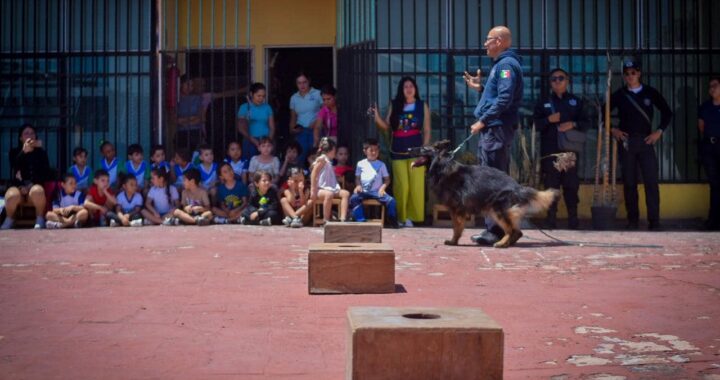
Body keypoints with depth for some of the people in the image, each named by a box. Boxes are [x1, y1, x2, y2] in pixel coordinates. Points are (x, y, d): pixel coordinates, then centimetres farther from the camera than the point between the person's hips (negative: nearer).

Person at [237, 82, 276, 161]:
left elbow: (272, 127, 8)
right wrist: (254, 141, -12)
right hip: (250, 143, -1)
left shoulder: (267, 108, 8)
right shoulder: (244, 108, 2)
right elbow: (241, 128, -3)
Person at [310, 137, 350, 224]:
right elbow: (313, 174, -12)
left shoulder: (329, 162, 22)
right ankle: (326, 221, -33)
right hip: (320, 189, -9)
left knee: (345, 193, -9)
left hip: (331, 189, 9)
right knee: (329, 194, -38)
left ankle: (343, 219, -20)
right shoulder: (322, 159, -3)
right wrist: (313, 190, -18)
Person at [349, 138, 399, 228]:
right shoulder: (360, 164, 9)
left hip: (377, 191, 0)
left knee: (391, 200, -24)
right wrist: (358, 185, -8)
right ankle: (360, 220, -23)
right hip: (364, 191, 0)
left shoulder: (381, 164, 8)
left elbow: (387, 179, 7)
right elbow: (357, 178, 13)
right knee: (353, 198, -30)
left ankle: (393, 222, -2)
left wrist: (383, 187, -12)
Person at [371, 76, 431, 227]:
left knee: (416, 185, -5)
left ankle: (412, 216, 3)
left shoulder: (422, 106, 5)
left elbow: (426, 131, 5)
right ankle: (400, 217, 6)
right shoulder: (394, 105, 8)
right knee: (401, 186, -1)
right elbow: (386, 127, 6)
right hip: (398, 152, 1)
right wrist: (376, 116, -11)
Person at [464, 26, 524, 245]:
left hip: (496, 129, -11)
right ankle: (494, 229, 17)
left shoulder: (506, 64, -11)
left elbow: (504, 99, -21)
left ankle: (496, 230, -10)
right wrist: (480, 87, 20)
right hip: (493, 130, 11)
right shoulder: (501, 64, 21)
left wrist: (482, 121, -19)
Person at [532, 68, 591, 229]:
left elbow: (587, 122, 7)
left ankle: (573, 220, 6)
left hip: (570, 149, 0)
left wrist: (573, 124, -11)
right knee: (551, 185, -1)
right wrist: (548, 120, -11)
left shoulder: (576, 101, 13)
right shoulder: (543, 102, 13)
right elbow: (536, 123, 6)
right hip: (549, 150, 0)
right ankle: (551, 219, 4)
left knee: (571, 184, -1)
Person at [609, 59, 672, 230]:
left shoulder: (650, 92, 4)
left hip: (646, 140, 0)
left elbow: (667, 112, 9)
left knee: (651, 181, -8)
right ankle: (632, 220, 11)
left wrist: (659, 131, 0)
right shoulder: (619, 95, 3)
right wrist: (612, 130, 0)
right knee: (629, 182, 3)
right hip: (626, 141, 0)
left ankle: (654, 221, -5)